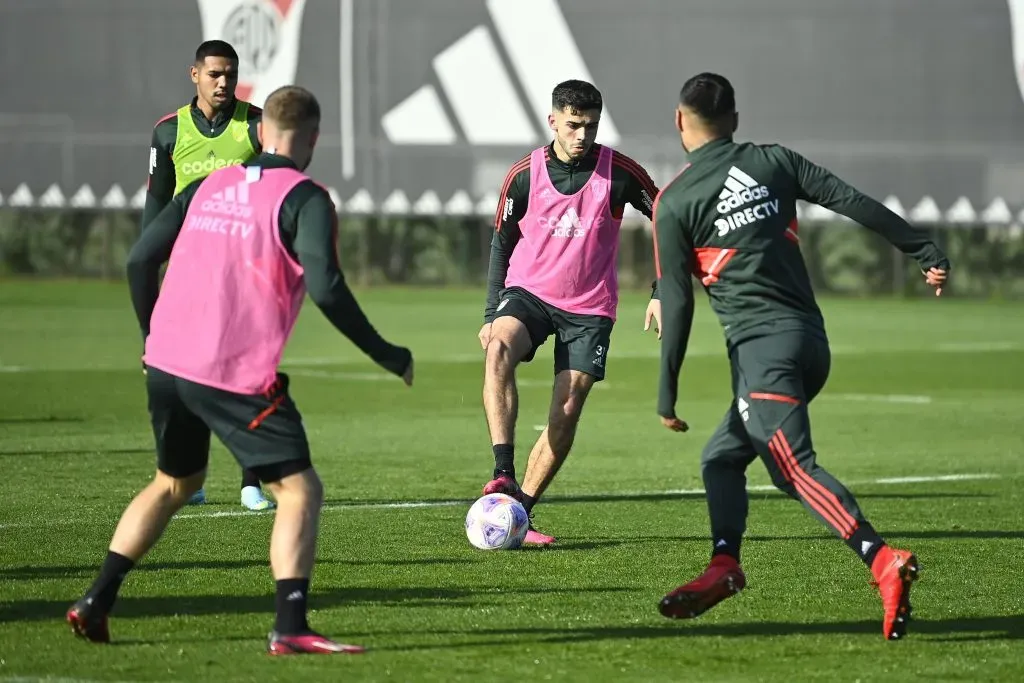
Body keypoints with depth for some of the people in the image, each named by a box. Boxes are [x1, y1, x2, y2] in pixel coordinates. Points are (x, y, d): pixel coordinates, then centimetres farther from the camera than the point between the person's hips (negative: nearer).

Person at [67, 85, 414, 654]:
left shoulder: (210, 186, 14)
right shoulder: (304, 199, -5)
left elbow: (142, 259, 14)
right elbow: (325, 288, -17)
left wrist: (153, 338, 28)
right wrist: (386, 356, -8)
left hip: (167, 364, 7)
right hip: (238, 373, -6)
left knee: (176, 483, 26)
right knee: (301, 491, 0)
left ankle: (95, 604, 21)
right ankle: (290, 628, -16)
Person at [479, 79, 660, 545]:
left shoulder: (619, 173, -8)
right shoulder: (525, 174, -3)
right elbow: (502, 244, 8)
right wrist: (492, 314, 3)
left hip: (589, 309, 0)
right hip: (528, 292, 0)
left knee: (567, 412, -8)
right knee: (498, 350, -31)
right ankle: (503, 475, -38)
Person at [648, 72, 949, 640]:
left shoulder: (674, 202, -1)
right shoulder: (775, 161, 12)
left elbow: (676, 305, -4)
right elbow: (856, 204, 4)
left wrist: (666, 396, 0)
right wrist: (927, 254, 9)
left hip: (761, 344, -7)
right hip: (812, 339, 7)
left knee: (794, 466, -18)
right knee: (721, 456, 19)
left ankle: (883, 561, -36)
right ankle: (724, 564, 2)